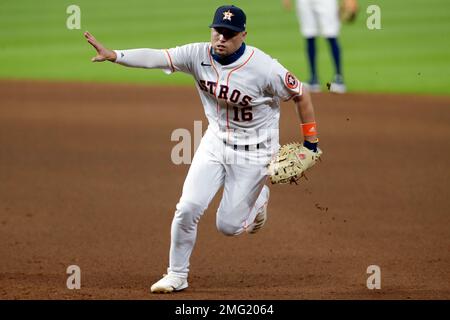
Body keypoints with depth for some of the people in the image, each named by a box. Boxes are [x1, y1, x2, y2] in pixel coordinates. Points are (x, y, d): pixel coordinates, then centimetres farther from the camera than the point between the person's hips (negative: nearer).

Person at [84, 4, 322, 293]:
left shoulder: (264, 68, -24)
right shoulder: (199, 55, -14)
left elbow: (300, 95, -12)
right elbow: (156, 57, -25)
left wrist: (311, 143, -6)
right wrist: (113, 55, -40)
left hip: (253, 152, -3)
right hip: (215, 142, 4)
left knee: (228, 225, 0)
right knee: (188, 208, -8)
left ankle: (258, 198, 34)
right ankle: (177, 275, 10)